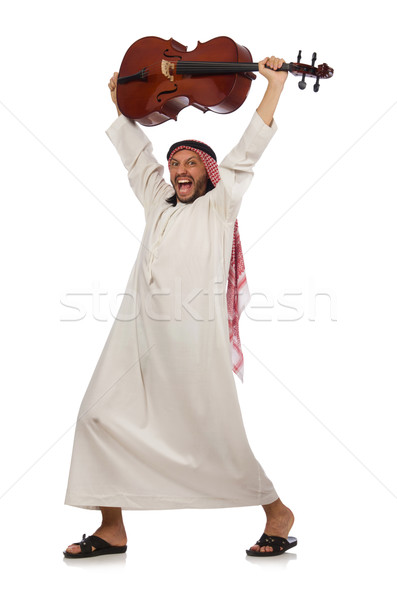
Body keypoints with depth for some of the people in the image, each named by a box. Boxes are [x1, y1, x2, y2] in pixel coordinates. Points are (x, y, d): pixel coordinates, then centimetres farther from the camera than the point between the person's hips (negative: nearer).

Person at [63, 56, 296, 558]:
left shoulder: (219, 205, 6)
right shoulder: (157, 200, 20)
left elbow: (248, 151, -2)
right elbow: (135, 152, 32)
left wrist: (275, 85, -6)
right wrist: (122, 102, 37)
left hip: (193, 333, -6)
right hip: (139, 328, 6)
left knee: (214, 432, -3)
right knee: (101, 414, -1)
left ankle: (277, 512, 15)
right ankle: (112, 529, 9)